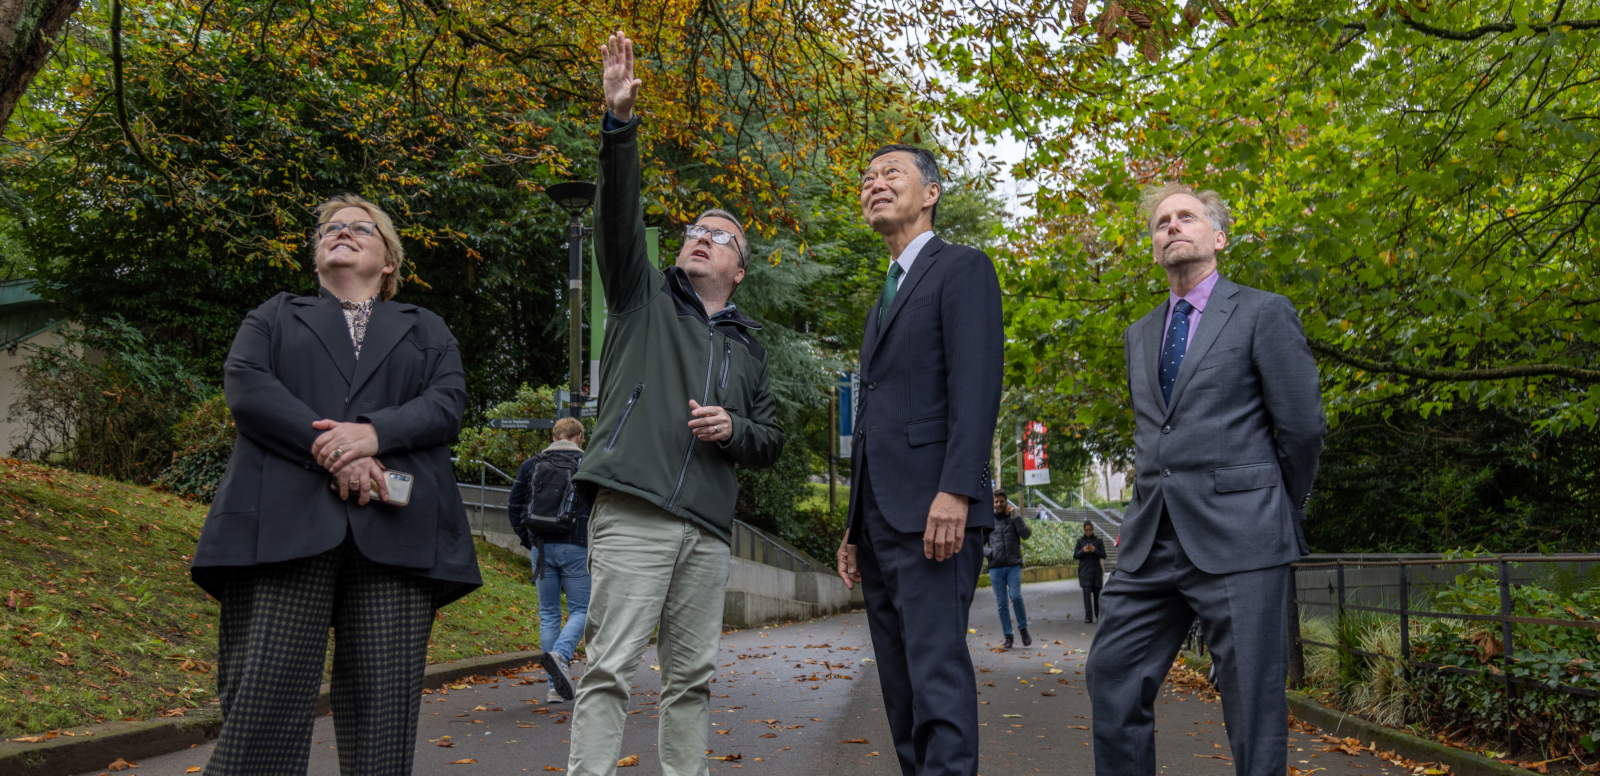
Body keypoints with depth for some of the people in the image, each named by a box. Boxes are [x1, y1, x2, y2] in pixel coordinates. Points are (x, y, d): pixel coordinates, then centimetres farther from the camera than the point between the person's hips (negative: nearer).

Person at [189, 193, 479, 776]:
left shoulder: (426, 330, 26)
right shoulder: (276, 316, 25)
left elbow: (448, 403, 8)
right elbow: (245, 385, 5)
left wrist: (372, 433, -12)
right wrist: (331, 452, -10)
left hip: (395, 529, 1)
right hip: (285, 524, 0)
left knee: (384, 709, -5)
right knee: (264, 700, -9)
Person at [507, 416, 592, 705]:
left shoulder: (531, 465, 10)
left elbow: (514, 506, 9)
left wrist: (528, 540, 16)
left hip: (541, 548, 3)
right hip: (575, 548, -3)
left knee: (548, 613, 10)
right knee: (581, 609, 7)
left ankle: (555, 687, 7)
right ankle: (560, 654, -22)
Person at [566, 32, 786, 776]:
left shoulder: (747, 345, 21)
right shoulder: (646, 296, 12)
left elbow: (772, 441, 20)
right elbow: (617, 215, -4)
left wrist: (734, 429, -3)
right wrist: (620, 122, -16)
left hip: (708, 524, 4)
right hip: (634, 510, -4)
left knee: (693, 673, 8)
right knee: (611, 665, -8)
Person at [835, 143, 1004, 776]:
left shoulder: (962, 268, 1)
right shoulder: (885, 299, 26)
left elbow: (976, 385, -13)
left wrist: (956, 490, -24)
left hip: (931, 509, -8)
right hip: (879, 516, 9)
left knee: (936, 665, -13)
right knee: (899, 679, 9)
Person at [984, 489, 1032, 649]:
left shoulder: (1014, 517, 7)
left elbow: (1026, 534, -8)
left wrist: (1015, 516, -14)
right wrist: (989, 552, -8)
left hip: (1013, 565, -1)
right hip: (995, 568, 1)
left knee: (1016, 596, -14)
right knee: (1001, 602, 2)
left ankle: (1023, 629, 5)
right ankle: (1008, 635, 9)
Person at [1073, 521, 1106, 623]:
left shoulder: (1098, 541, 5)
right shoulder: (1080, 541, 6)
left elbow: (1103, 555, 2)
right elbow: (1075, 556, 5)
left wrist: (1095, 551, -16)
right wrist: (1083, 551, -14)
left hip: (1096, 571, 1)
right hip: (1085, 571, -1)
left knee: (1097, 593, 6)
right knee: (1087, 593, -10)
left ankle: (1098, 615, 22)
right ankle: (1088, 617, -9)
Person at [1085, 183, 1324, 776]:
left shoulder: (1263, 314, 1)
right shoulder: (1139, 335, 20)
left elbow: (1303, 427, -1)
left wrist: (1281, 513, 7)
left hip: (1237, 540, -6)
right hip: (1152, 543, 6)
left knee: (1252, 702, 0)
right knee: (1112, 678, 4)